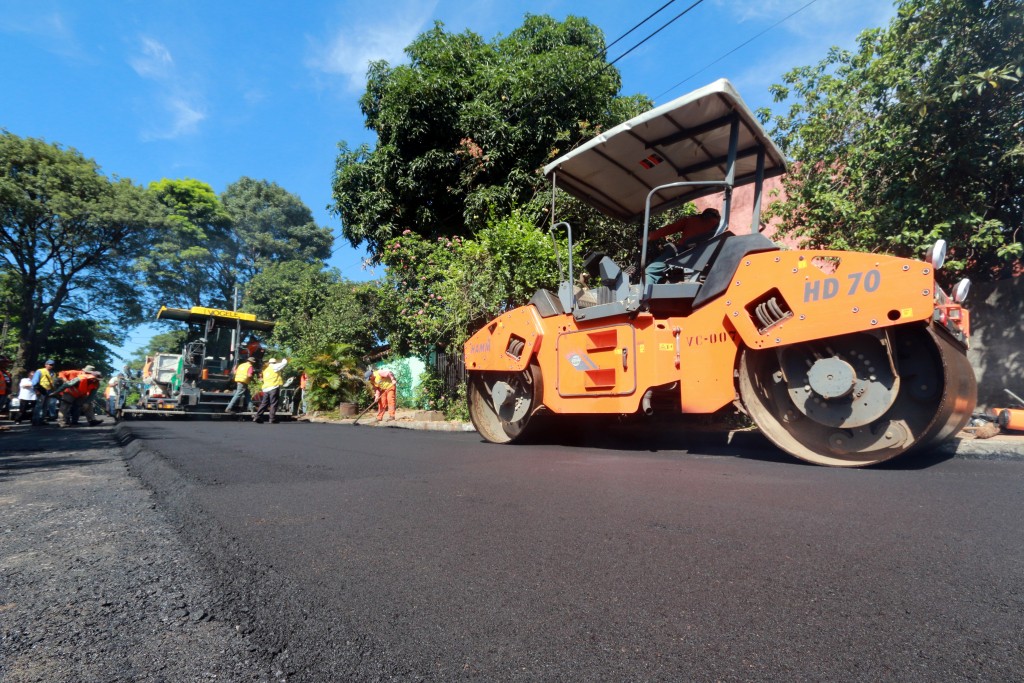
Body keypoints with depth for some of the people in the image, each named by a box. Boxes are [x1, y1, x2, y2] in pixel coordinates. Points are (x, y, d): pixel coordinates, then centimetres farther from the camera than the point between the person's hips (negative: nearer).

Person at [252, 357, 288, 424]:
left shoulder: (265, 369, 20)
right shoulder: (274, 367, 0)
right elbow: (284, 362, -1)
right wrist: (285, 359, 22)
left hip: (266, 388, 6)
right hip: (274, 387, -6)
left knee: (264, 403, 11)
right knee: (273, 404, -3)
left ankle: (257, 417, 6)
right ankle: (272, 419, -5)